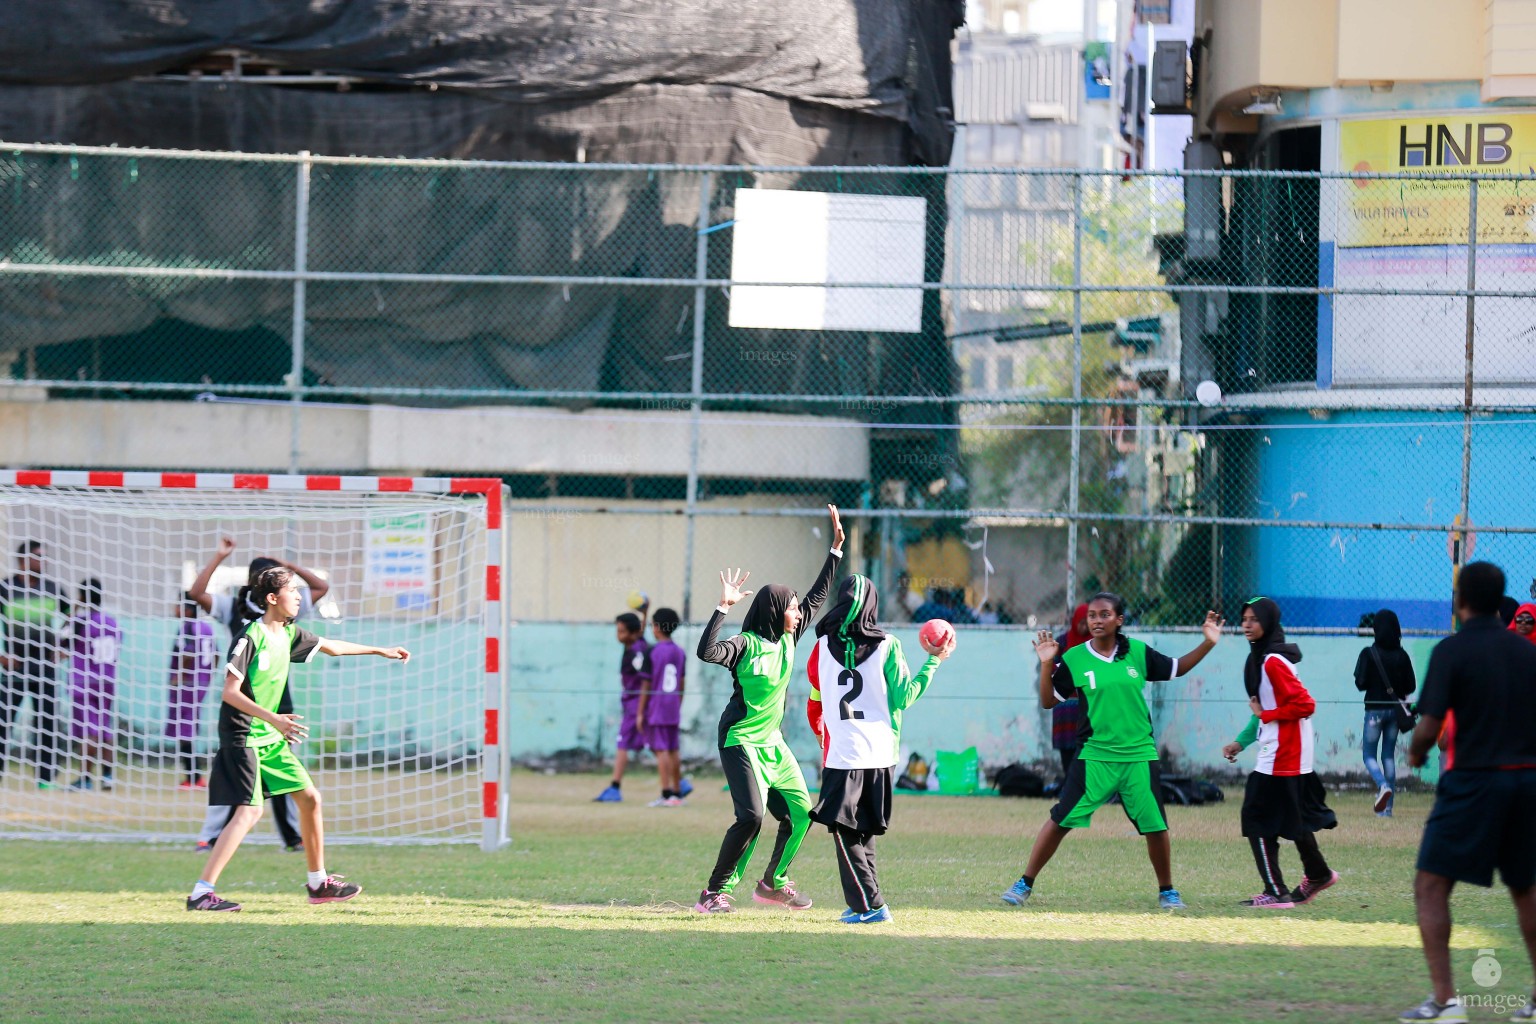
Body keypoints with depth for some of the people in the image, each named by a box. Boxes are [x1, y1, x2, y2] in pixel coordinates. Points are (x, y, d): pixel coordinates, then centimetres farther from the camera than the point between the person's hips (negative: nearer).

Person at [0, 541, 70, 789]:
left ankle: (45, 778, 9)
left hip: (45, 665, 3)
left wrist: (64, 648, 8)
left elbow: (69, 618, 19)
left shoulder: (52, 589, 4)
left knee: (46, 723, 4)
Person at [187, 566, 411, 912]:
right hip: (242, 737, -9)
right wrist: (273, 719, -31)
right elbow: (230, 692, -21)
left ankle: (318, 883, 25)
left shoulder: (288, 635, 8)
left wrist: (380, 651, 35)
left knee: (310, 798, 12)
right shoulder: (250, 638, -17)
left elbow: (329, 646, 27)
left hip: (272, 740, 9)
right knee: (249, 811, -19)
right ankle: (201, 892, -21)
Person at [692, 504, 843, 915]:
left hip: (773, 742, 8)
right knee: (751, 817, -20)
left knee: (800, 813, 10)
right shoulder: (746, 644, -15)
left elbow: (816, 597, 16)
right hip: (741, 741, -8)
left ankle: (773, 883, 27)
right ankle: (715, 892, -12)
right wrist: (723, 607, -38)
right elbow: (707, 651, -34)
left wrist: (836, 549, 14)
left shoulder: (789, 638, 6)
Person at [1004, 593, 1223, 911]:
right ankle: (1025, 883, 6)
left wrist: (1207, 643, 5)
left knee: (1155, 826, 2)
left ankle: (1167, 891, 21)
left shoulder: (1138, 652, 2)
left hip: (1139, 755, 1)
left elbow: (1177, 668, 15)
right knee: (1060, 819, -5)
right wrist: (1047, 664, -11)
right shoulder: (1074, 659, -3)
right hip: (1095, 756, -1)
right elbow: (1049, 701, 1)